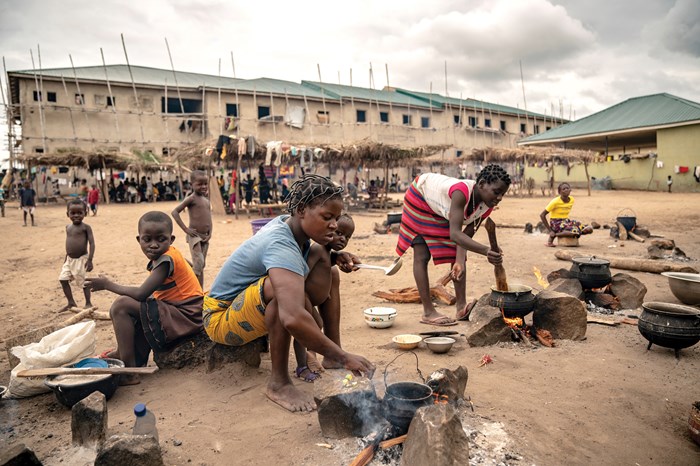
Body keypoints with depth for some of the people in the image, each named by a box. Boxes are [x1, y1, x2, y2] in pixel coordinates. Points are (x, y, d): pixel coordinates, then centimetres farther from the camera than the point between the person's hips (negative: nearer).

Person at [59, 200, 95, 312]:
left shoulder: (85, 227, -11)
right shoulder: (68, 227, 8)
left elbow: (92, 243, -15)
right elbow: (69, 244, 17)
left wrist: (90, 260, -21)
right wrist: (66, 259, 19)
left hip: (81, 259, -7)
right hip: (70, 259, 7)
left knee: (84, 281, 1)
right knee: (63, 279, 3)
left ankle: (88, 303, 16)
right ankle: (71, 303, 16)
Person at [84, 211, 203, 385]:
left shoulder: (166, 260, -17)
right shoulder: (164, 256, 11)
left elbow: (141, 293, -21)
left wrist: (108, 285, -9)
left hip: (184, 317, -10)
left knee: (120, 306, -15)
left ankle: (129, 370, -10)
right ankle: (137, 361, 26)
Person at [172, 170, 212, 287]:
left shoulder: (206, 200, 12)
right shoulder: (192, 198, -9)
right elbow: (175, 212, -13)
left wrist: (210, 233, 3)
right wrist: (185, 229, -16)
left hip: (205, 236, 7)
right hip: (194, 235, -7)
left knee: (202, 265, 11)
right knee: (198, 264, -15)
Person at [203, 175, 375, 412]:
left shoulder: (286, 223, -7)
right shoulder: (281, 245, -33)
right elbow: (293, 318, -47)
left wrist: (335, 258, -8)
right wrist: (343, 357, -39)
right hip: (221, 319, -9)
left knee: (326, 270, 2)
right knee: (282, 286, -38)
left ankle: (331, 357, 4)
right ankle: (279, 383, -22)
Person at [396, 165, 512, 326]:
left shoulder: (486, 207, -21)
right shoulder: (462, 192, -44)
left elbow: (466, 236, -18)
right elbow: (454, 234, -52)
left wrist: (460, 262, -35)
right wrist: (486, 251, -64)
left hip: (443, 209, 7)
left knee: (457, 256, -1)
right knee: (422, 256, -8)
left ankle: (461, 307, 4)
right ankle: (428, 313, -4)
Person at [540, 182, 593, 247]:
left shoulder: (572, 200, 3)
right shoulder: (555, 201, -15)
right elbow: (542, 215, -15)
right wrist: (550, 230, -17)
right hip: (556, 223, -7)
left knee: (589, 229, -12)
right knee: (576, 231, -33)